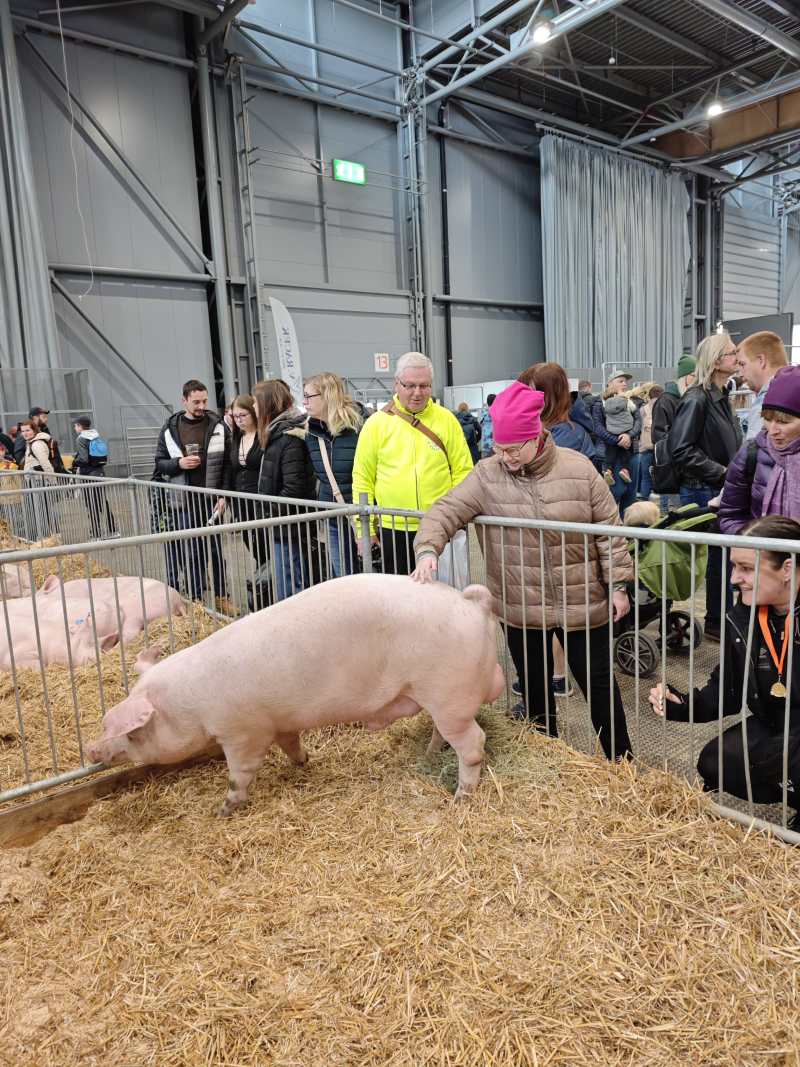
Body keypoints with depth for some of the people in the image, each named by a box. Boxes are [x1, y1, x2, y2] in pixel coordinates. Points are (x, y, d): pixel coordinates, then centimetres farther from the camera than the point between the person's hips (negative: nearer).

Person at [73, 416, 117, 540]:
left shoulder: (81, 439, -10)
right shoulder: (97, 437, 9)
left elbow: (83, 459, -20)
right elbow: (105, 457, 10)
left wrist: (75, 465, 0)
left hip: (88, 475, -7)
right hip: (100, 472, 7)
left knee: (92, 506, -2)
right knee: (103, 502, 15)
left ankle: (97, 536, -1)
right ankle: (112, 531, 20)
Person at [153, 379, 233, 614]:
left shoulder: (218, 427, 1)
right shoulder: (170, 428, 4)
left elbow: (228, 464, 0)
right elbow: (159, 463, 9)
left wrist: (224, 495, -7)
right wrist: (179, 463, -11)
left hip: (211, 502, 0)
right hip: (181, 503, 1)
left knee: (215, 551, 8)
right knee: (189, 554, 6)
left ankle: (221, 597, 20)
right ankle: (195, 600, 15)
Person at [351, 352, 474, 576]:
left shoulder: (446, 419, 2)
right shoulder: (376, 423, 1)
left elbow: (462, 471, 4)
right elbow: (363, 478, 2)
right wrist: (365, 529, -1)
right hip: (393, 529, 0)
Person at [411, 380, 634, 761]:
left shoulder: (578, 469, -7)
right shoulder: (486, 475, -5)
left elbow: (608, 528, -2)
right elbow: (445, 511, -10)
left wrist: (617, 585, -2)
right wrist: (427, 549, -30)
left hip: (581, 602, -1)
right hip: (520, 608, 2)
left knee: (597, 682, 11)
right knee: (534, 686, 17)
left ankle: (622, 761, 31)